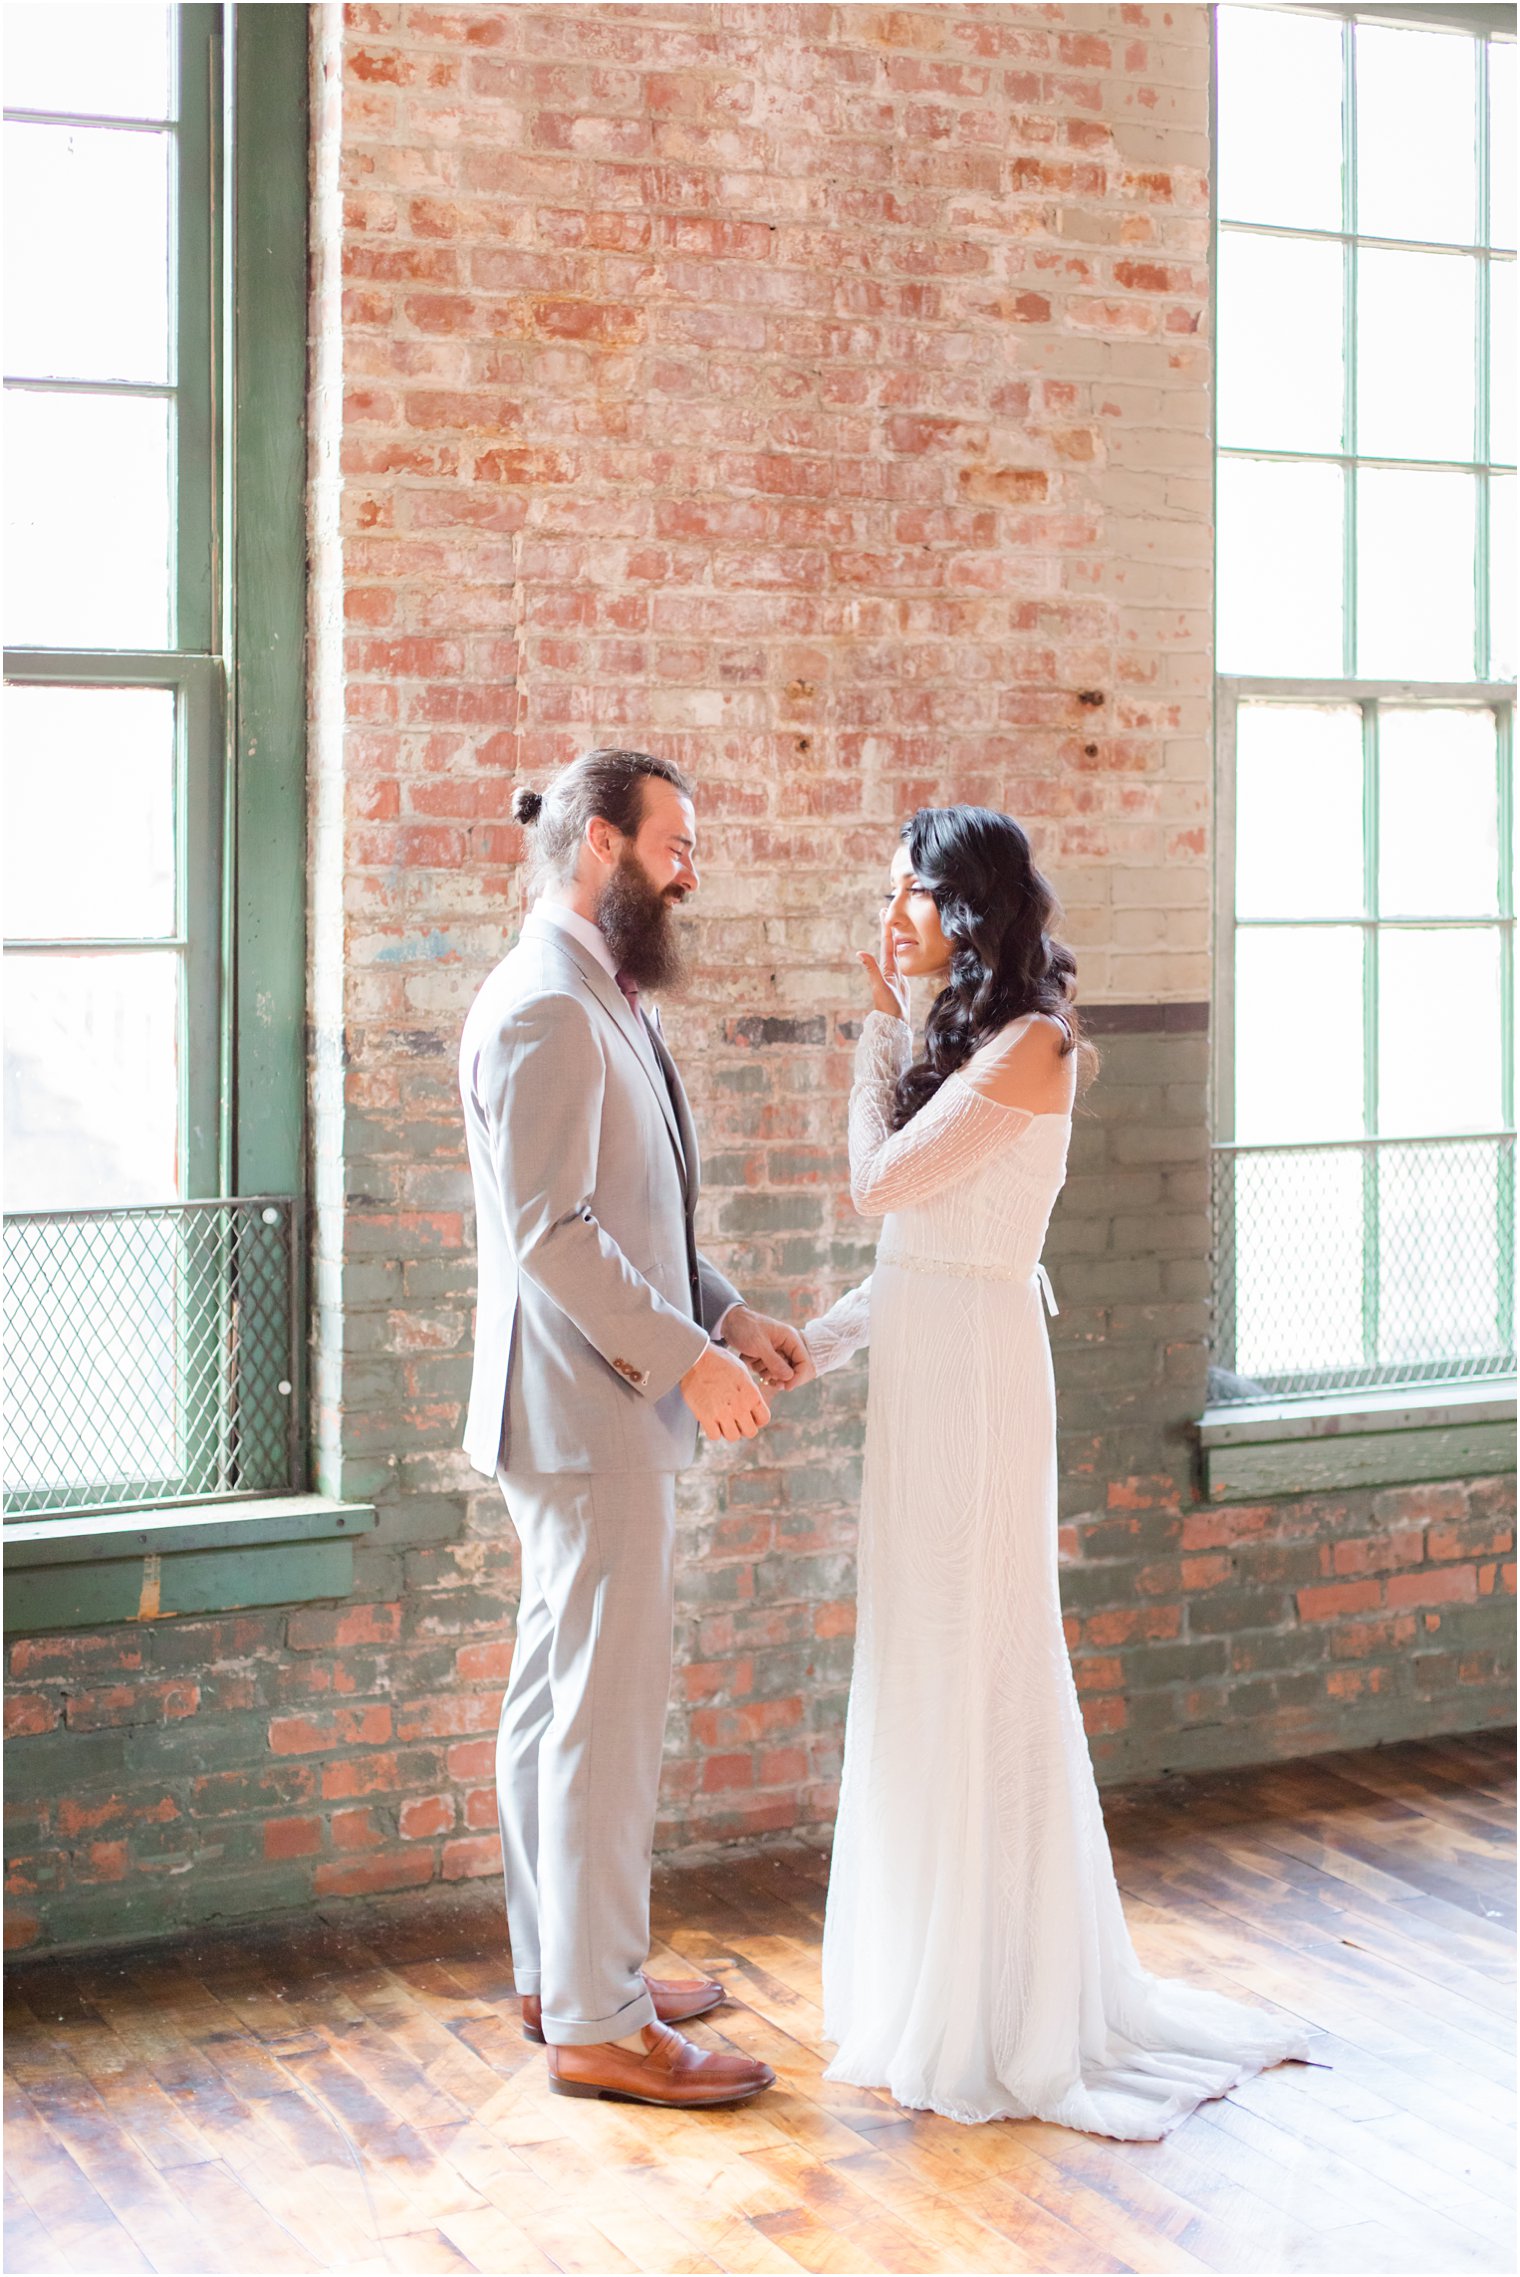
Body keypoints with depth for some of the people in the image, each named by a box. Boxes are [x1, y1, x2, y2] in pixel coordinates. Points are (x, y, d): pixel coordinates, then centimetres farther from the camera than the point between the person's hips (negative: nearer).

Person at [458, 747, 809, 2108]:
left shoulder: (597, 1000, 15)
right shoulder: (546, 1009, -18)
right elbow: (553, 1233, -24)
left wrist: (729, 1315, 12)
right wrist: (688, 1360, -20)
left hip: (607, 1410, 11)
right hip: (588, 1418, -11)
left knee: (561, 1700, 17)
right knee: (607, 1712, -4)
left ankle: (563, 1968, 28)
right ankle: (598, 2026, 5)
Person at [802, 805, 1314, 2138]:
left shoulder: (1029, 1047, -13)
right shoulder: (963, 1042, 13)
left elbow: (878, 1181, -14)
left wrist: (877, 1029, -4)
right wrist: (825, 1342, 11)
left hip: (974, 1375, -9)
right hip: (926, 1367, 9)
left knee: (968, 1670, -2)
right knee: (930, 1667, 14)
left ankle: (993, 2014, 9)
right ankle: (945, 1969, 26)